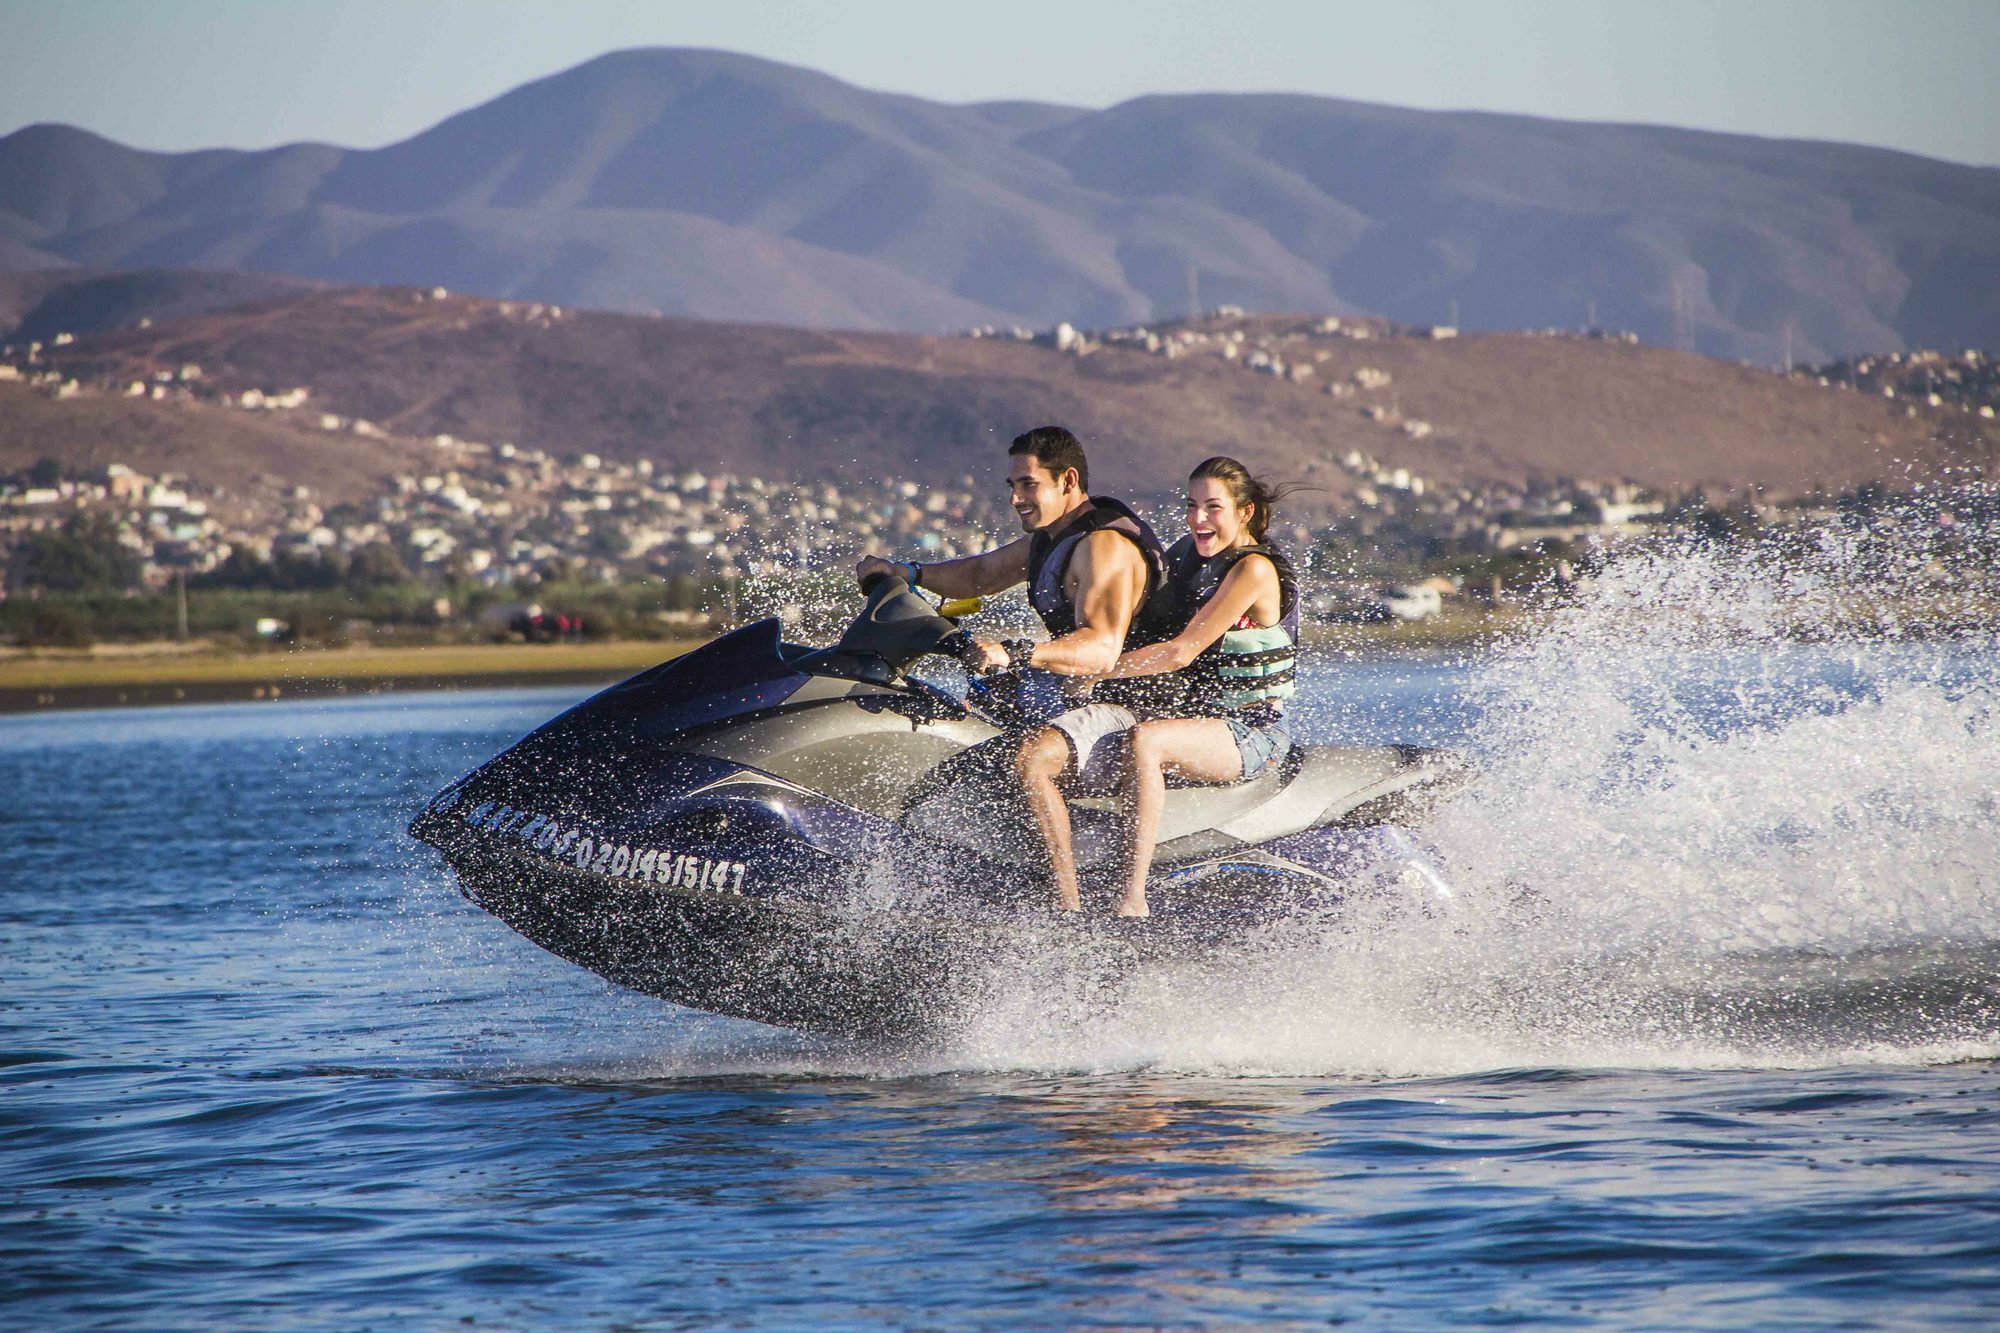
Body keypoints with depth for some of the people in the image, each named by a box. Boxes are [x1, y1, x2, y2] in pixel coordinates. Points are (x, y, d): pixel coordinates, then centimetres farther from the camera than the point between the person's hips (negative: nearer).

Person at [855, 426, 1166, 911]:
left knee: (1029, 759, -39)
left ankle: (1067, 906, -39)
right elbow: (980, 573, 28)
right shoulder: (1054, 536, 13)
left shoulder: (1103, 545, -20)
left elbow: (1101, 650, -33)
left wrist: (1013, 653, -46)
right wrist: (907, 572, 12)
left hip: (1122, 708, -11)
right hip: (1066, 698, 11)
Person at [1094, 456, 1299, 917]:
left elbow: (1181, 653, -23)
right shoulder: (1187, 552, 11)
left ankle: (1132, 901, -40)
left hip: (1252, 730, -9)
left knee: (1143, 741, -36)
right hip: (1193, 714, 9)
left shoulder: (1254, 569, -15)